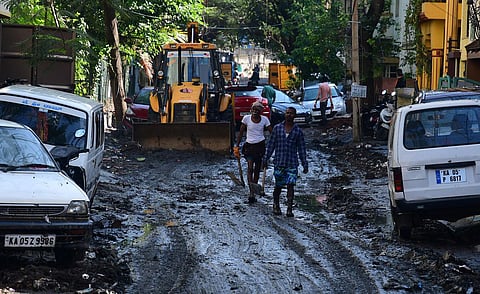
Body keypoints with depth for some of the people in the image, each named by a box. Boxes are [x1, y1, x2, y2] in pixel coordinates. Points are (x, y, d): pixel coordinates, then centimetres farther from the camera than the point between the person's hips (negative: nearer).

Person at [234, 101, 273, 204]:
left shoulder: (264, 119, -3)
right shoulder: (246, 118, -4)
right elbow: (241, 133, 4)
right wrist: (237, 146, 1)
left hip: (260, 145, 1)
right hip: (249, 145, -1)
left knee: (257, 169, 7)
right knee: (250, 168, -15)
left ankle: (253, 192, 18)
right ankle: (251, 193, -23)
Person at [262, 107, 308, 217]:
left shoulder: (298, 131, 5)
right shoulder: (277, 128, 5)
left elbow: (301, 149, 8)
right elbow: (271, 144, 9)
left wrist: (305, 164, 5)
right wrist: (265, 158, 6)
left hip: (292, 163, -1)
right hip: (279, 162, 1)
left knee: (290, 185, -9)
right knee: (278, 186, 7)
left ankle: (289, 209, -9)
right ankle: (276, 205, 28)